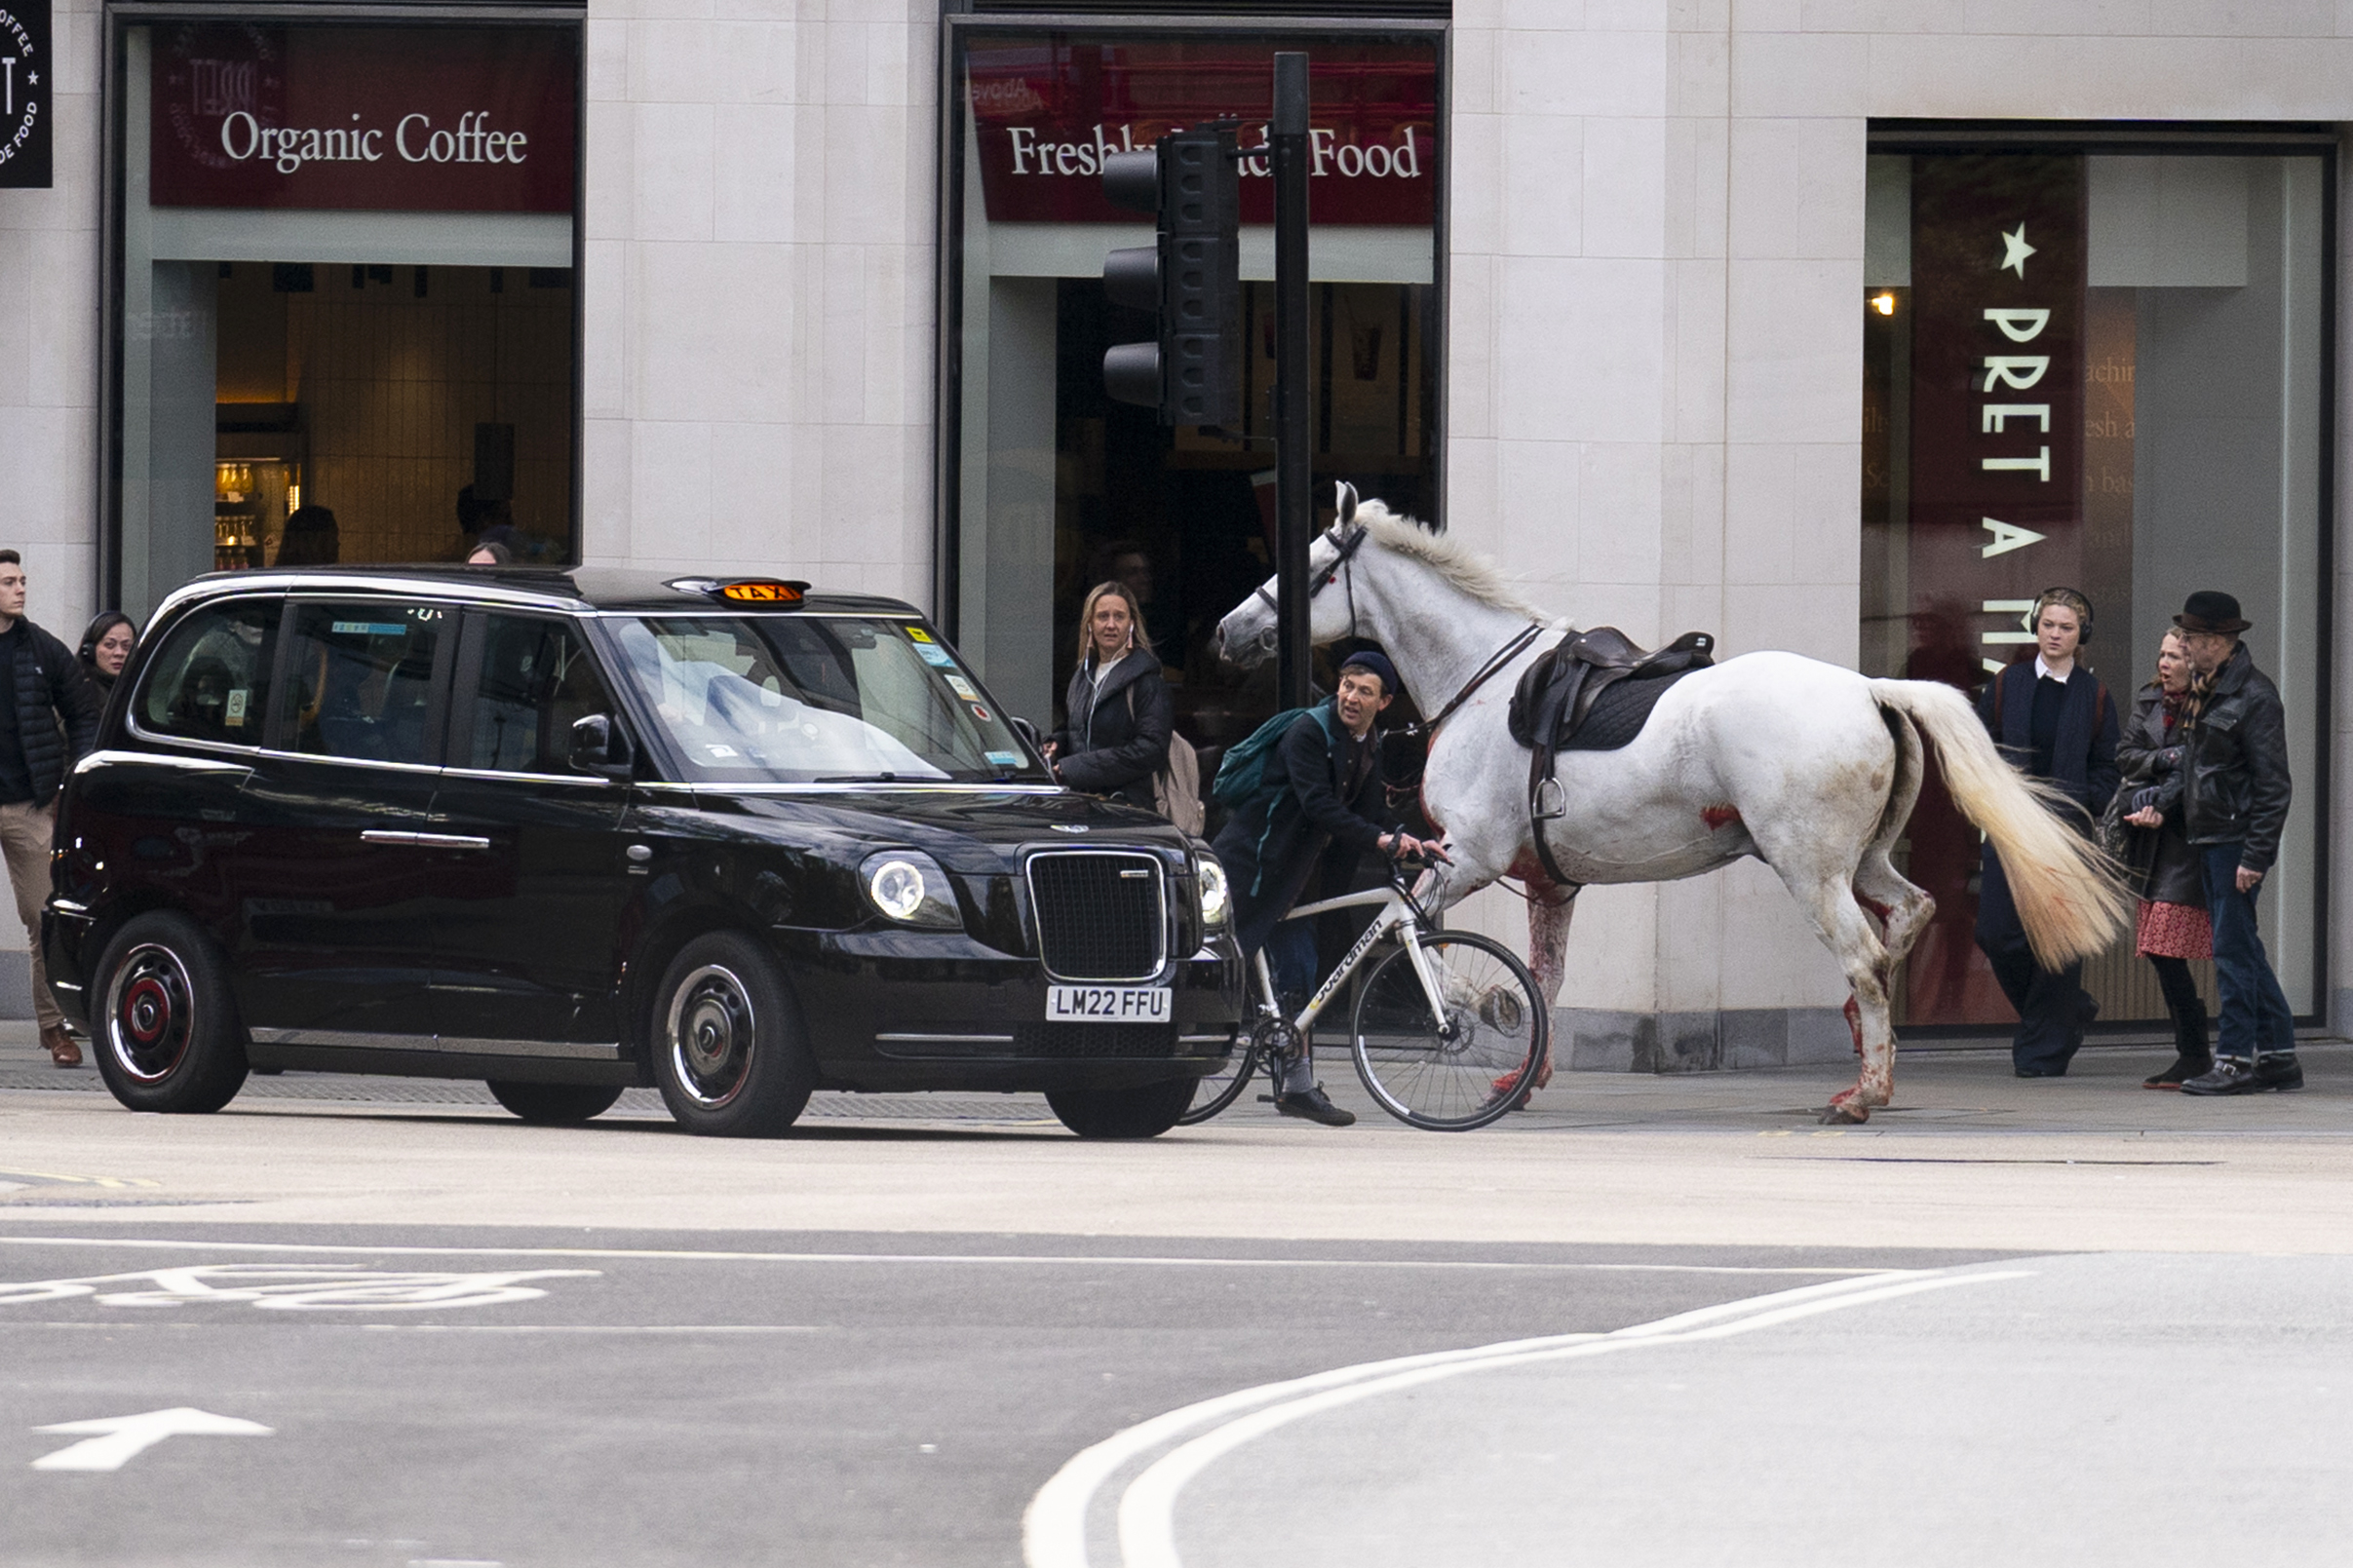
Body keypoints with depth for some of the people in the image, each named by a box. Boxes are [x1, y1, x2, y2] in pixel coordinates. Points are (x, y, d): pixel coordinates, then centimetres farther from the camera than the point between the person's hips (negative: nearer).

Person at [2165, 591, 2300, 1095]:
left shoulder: (2254, 695, -14)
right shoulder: (2205, 690, 14)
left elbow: (2273, 784, -16)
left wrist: (2256, 855, -20)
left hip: (2235, 840, -10)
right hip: (2210, 840, 10)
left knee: (2233, 949, -7)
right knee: (2242, 950, 12)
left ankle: (2235, 1060, -5)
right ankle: (2278, 1056, 18)